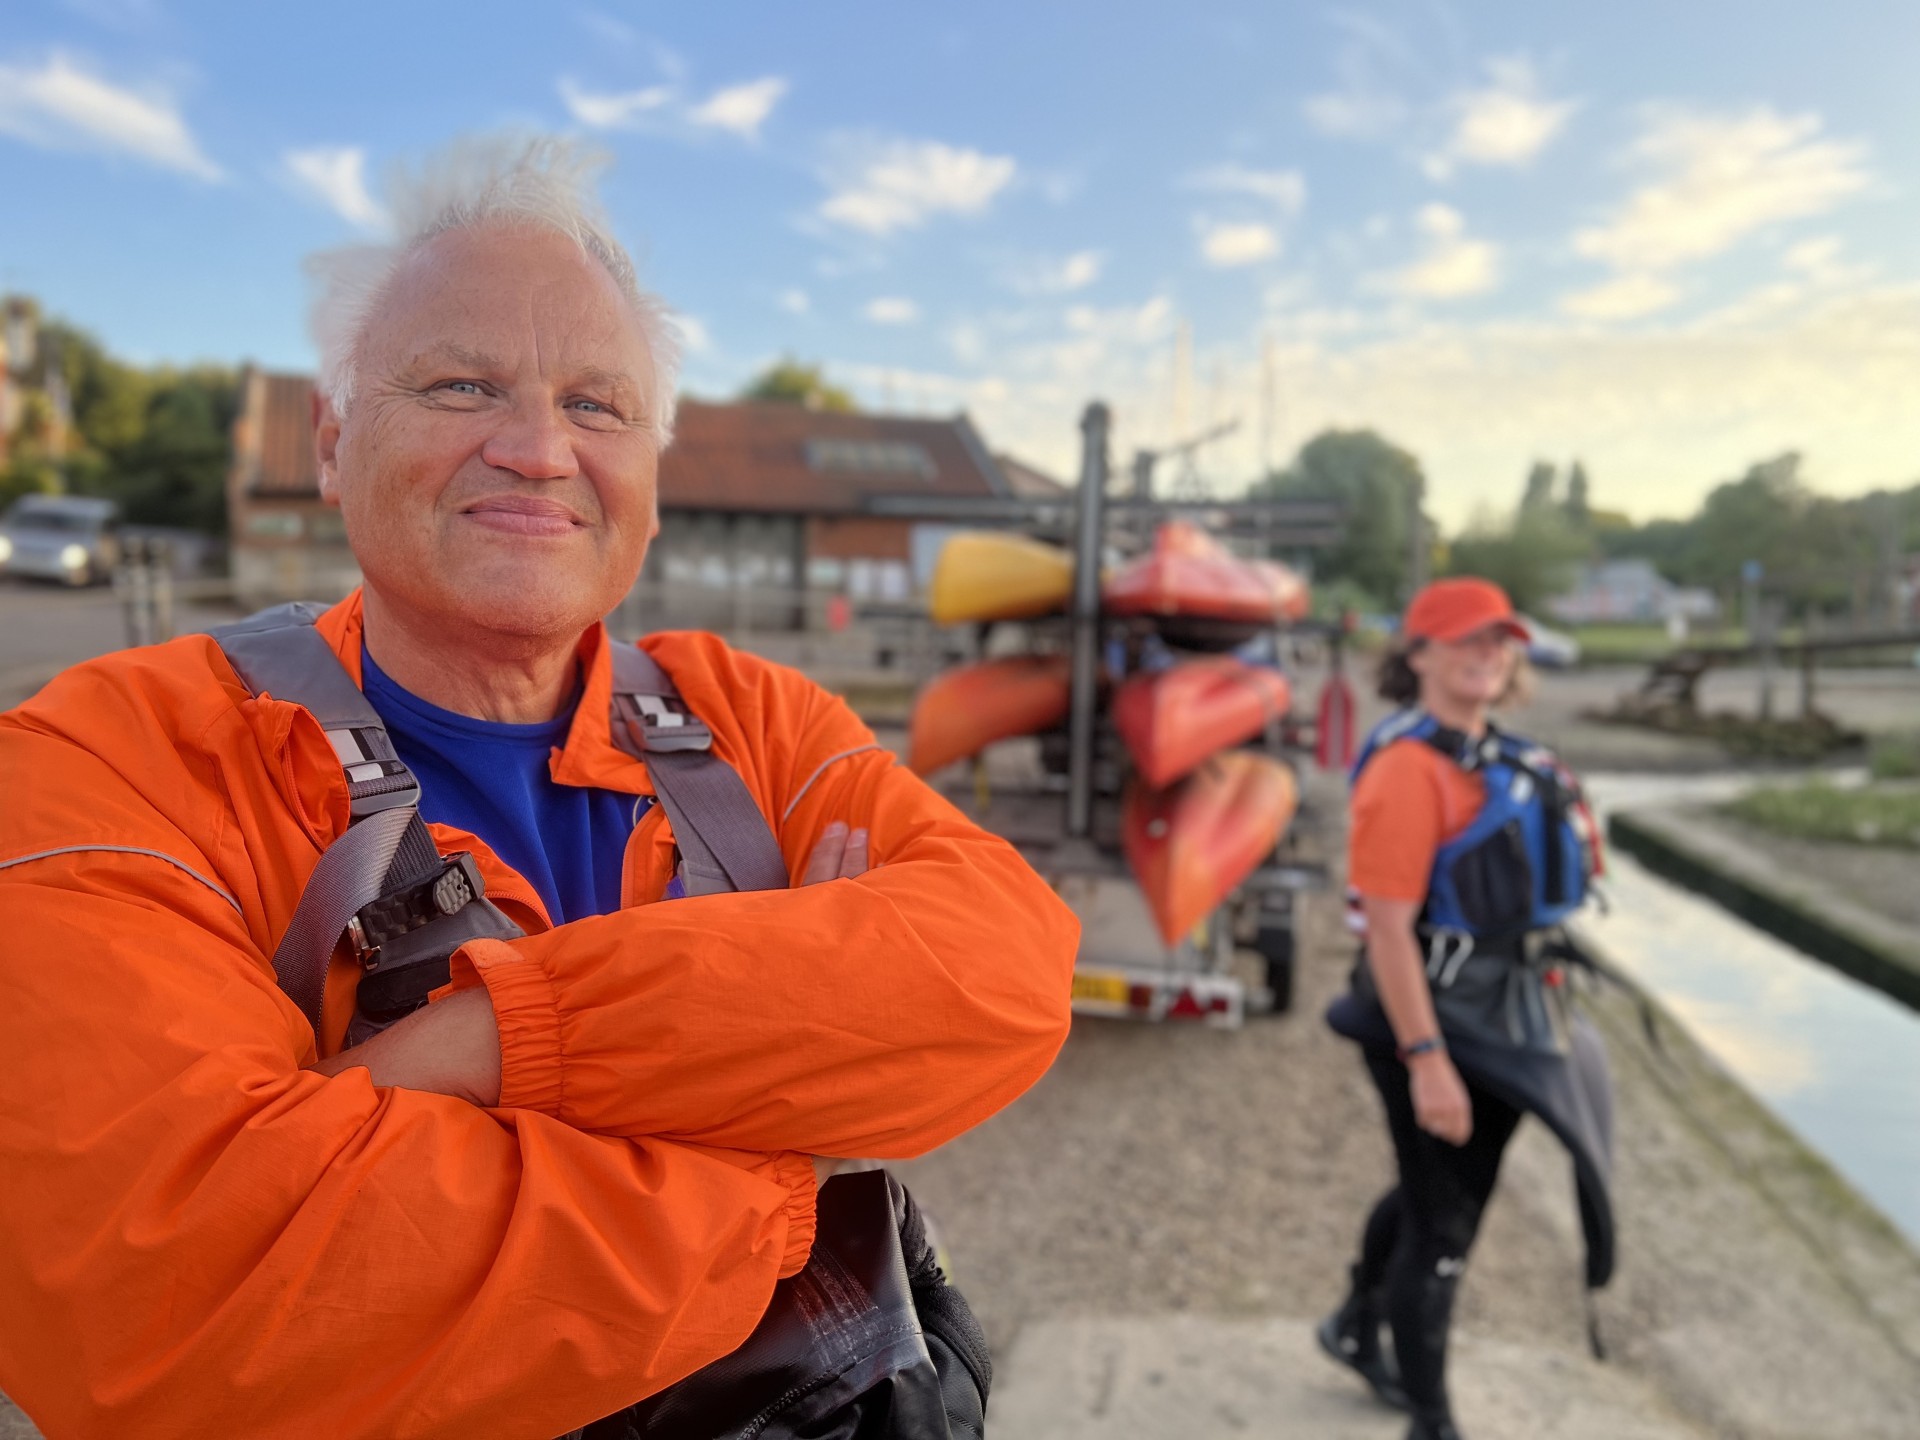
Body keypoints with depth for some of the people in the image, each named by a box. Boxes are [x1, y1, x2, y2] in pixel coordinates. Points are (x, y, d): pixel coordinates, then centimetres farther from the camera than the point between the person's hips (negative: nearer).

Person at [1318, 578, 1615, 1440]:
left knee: (1449, 1190, 25)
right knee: (1442, 1223, 4)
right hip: (1435, 1021, -9)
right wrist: (1426, 1060, -25)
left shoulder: (1502, 758, 8)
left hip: (1502, 1021, 9)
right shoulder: (1410, 767, -20)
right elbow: (1387, 927, -24)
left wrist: (1540, 1005, 17)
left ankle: (1356, 1328, 48)